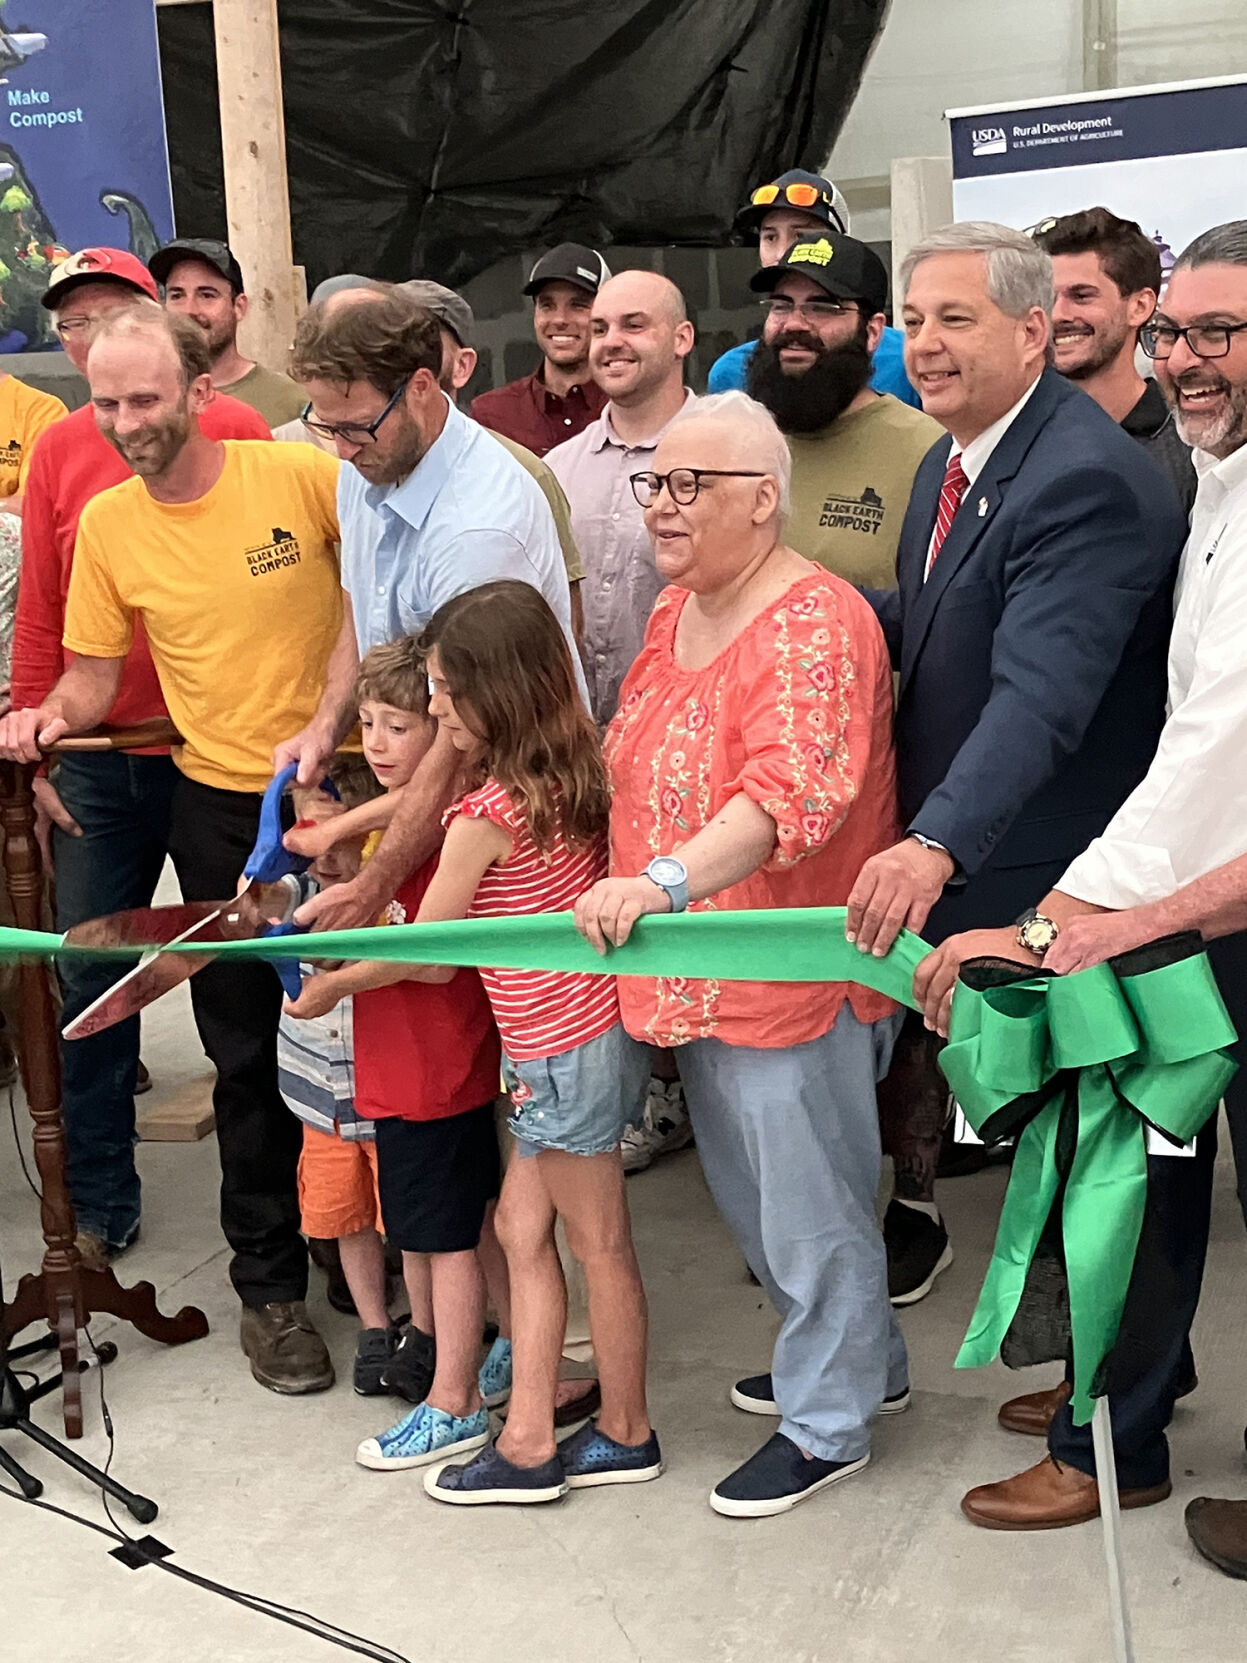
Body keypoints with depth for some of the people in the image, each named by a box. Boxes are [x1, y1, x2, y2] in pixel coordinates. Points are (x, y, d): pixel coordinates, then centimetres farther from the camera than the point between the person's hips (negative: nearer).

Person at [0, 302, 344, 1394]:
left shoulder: (302, 476, -11)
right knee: (249, 1055, 10)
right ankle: (269, 1285, 25)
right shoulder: (107, 525, -1)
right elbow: (92, 681, 6)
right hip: (219, 809, 2)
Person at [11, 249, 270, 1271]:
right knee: (87, 981, 6)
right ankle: (99, 1205, 20)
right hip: (98, 759, 3)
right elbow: (39, 613, 8)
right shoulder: (58, 451, 5)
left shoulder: (232, 429, -4)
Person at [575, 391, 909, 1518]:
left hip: (792, 977, -10)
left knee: (808, 1207, 6)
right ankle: (863, 1361, 43)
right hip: (697, 973, 10)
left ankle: (827, 1423, 26)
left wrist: (665, 882, -43)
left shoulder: (814, 625, -20)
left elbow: (788, 793, -33)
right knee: (750, 1196, 22)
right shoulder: (677, 610, 9)